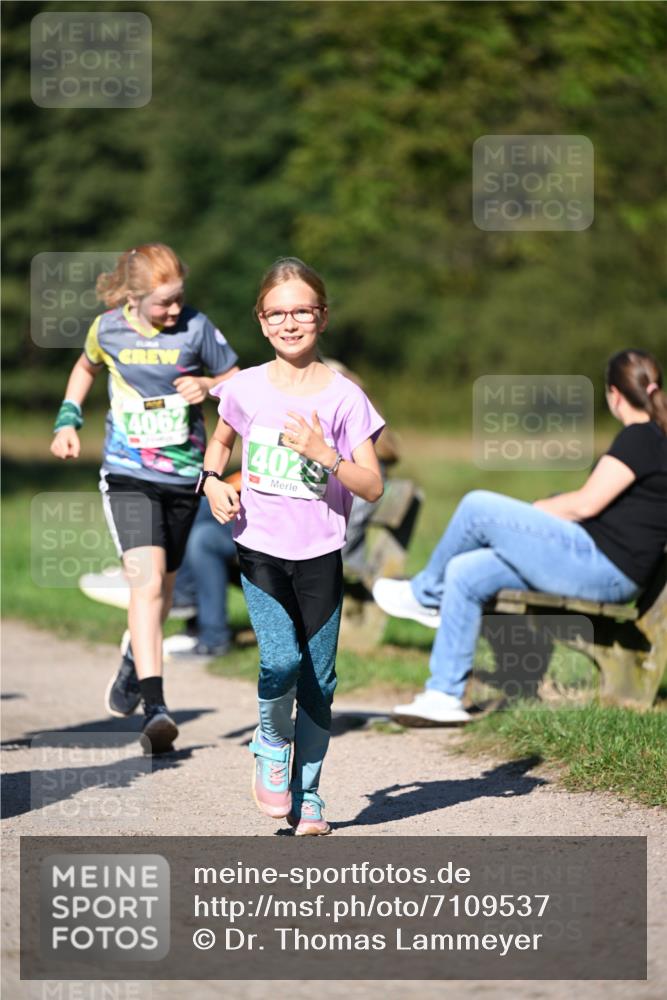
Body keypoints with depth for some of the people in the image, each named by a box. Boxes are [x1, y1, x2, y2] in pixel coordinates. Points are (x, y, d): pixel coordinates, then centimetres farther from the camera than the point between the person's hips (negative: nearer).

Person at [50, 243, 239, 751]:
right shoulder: (108, 328, -3)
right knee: (146, 581, -19)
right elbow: (87, 367, 20)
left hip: (184, 477, 2)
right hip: (128, 476, -2)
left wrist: (209, 386, -16)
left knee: (161, 587, 16)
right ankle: (155, 708, -25)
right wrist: (68, 418, 8)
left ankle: (135, 662, 47)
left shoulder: (196, 328, -6)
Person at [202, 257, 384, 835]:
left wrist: (324, 452, -23)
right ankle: (271, 745, 10)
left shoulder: (344, 397, -5)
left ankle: (307, 796, 20)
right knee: (281, 661, -20)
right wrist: (213, 480, 1)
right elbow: (220, 441, 21)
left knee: (318, 680, 5)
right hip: (260, 548, 0)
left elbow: (372, 487, -8)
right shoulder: (247, 388, 0)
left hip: (319, 554, 0)